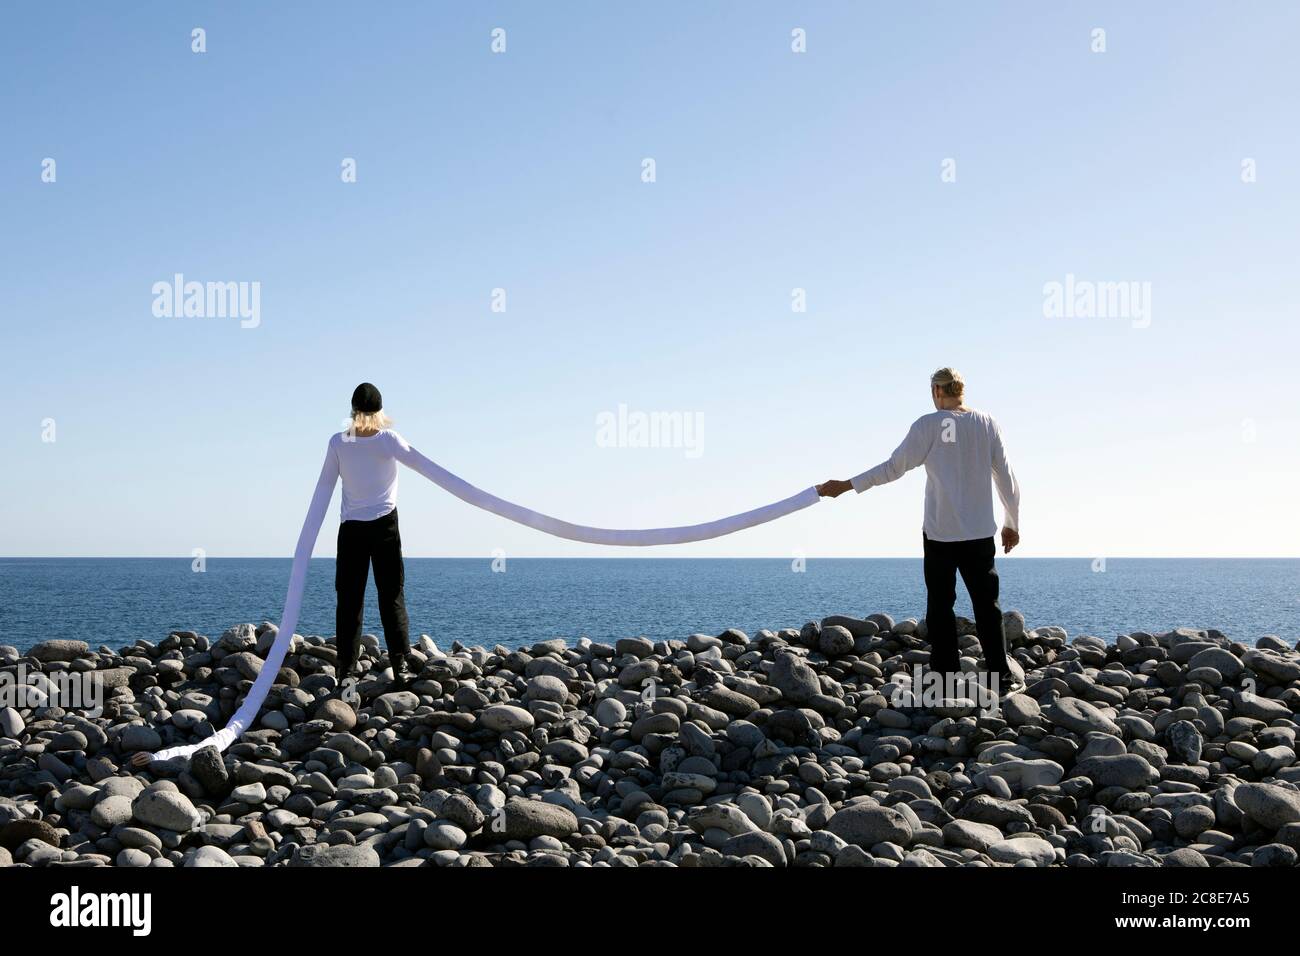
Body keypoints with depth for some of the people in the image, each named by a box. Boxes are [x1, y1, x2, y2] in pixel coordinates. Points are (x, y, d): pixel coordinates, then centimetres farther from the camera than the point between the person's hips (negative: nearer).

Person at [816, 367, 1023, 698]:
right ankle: (1002, 678, 7)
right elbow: (1006, 477, 5)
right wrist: (1012, 523, 16)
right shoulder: (987, 424, 2)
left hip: (939, 533, -2)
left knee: (940, 606, 6)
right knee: (987, 606, 8)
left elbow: (894, 467, -8)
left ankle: (946, 678, 5)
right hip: (980, 533, 2)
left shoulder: (929, 425, -6)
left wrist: (846, 485, -1)